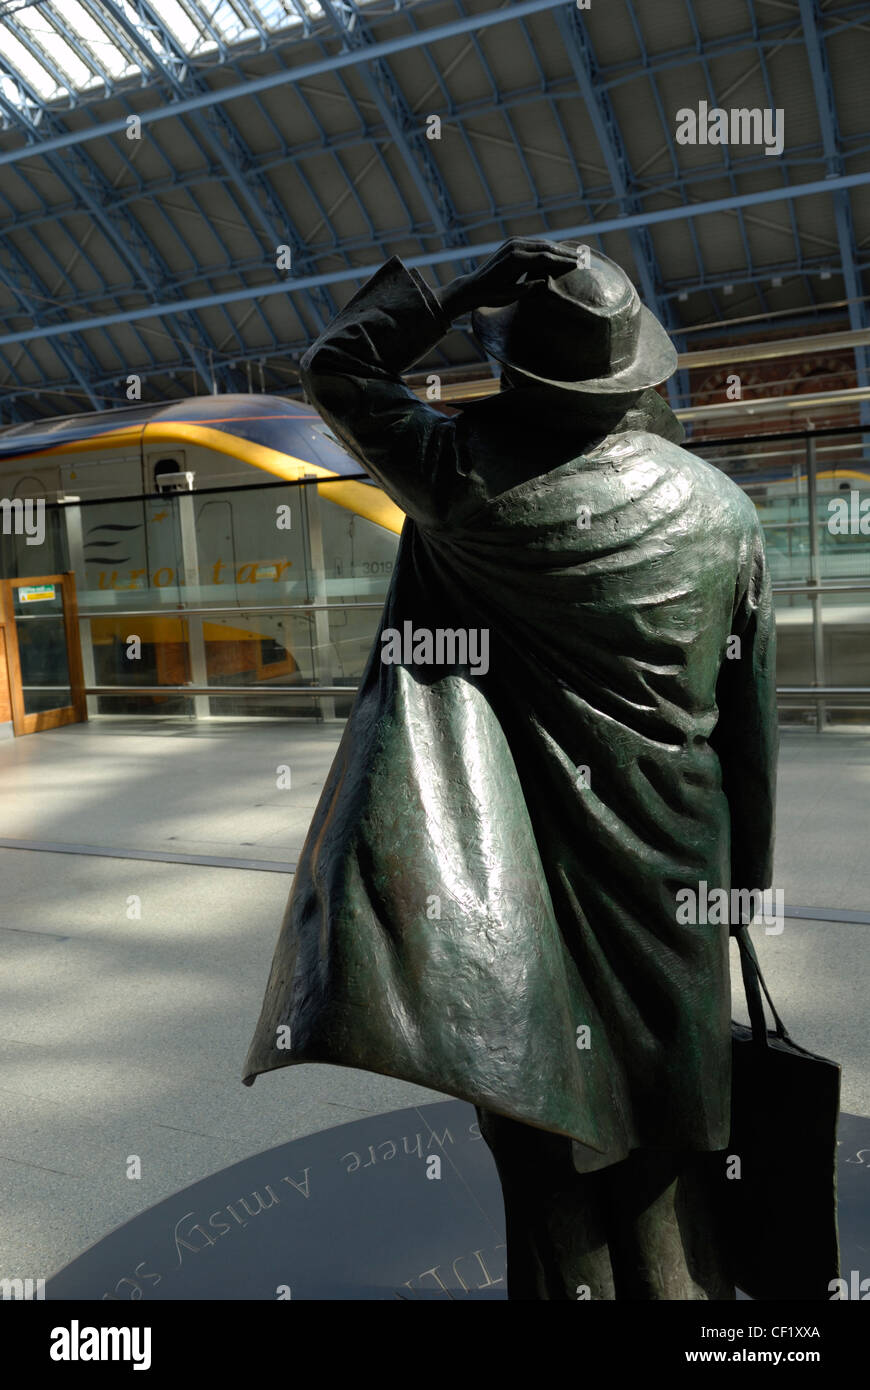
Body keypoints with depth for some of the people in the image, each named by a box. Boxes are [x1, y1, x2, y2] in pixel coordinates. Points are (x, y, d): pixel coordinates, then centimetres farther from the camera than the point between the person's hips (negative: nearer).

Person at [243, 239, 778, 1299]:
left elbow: (334, 367, 4)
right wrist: (747, 877, 14)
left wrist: (465, 289, 3)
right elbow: (751, 709, 4)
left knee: (547, 1134, 13)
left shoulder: (468, 476, -13)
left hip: (528, 867, -3)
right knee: (660, 1139, 22)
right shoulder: (721, 505, -2)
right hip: (674, 871, 4)